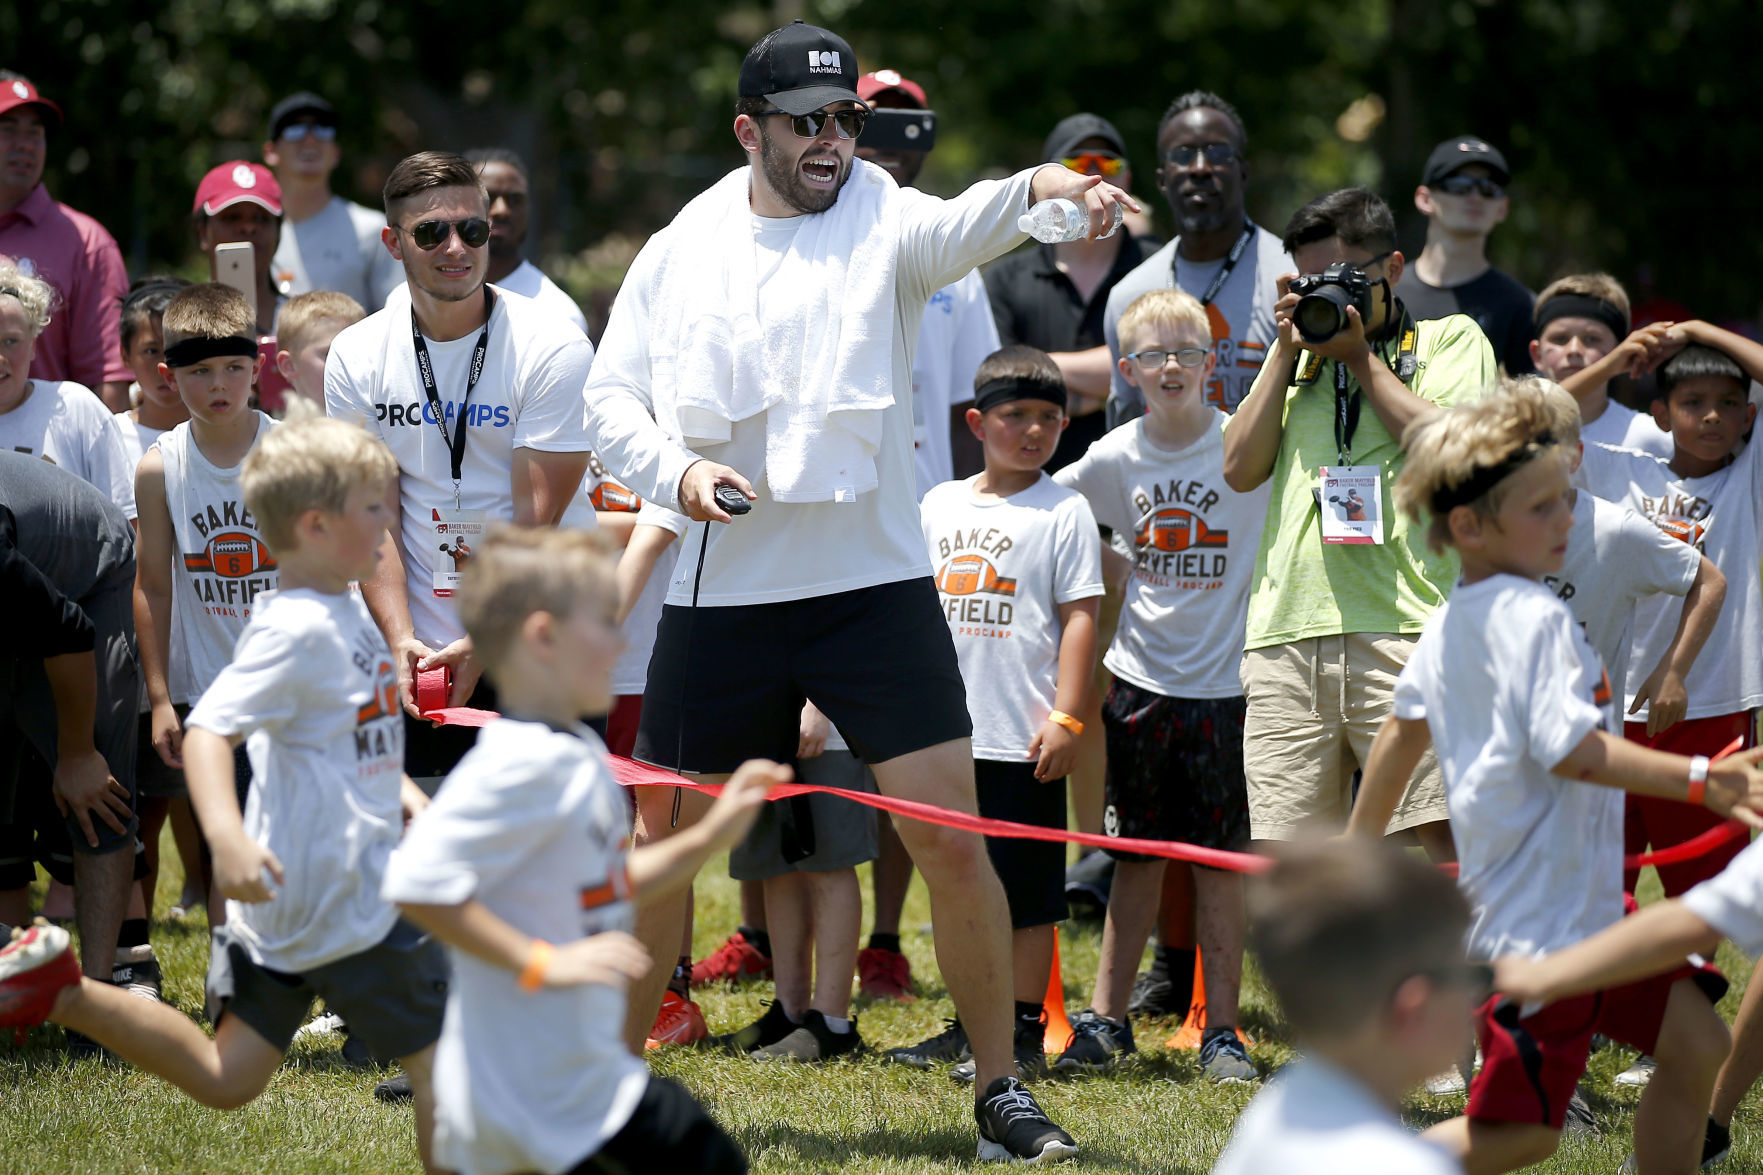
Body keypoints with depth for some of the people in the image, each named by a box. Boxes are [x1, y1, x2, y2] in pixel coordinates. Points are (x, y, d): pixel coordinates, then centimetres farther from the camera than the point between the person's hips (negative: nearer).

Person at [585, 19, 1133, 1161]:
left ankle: (1001, 1089, 5)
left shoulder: (883, 222, -1)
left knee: (952, 841, -8)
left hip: (876, 584, -2)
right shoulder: (680, 252, 7)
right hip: (721, 593, 2)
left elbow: (955, 226, -24)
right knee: (658, 842, 8)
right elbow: (612, 395, 9)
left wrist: (1037, 187, -47)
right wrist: (678, 471, -12)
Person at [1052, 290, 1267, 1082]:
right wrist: (1115, 575, 11)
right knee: (1138, 854, 8)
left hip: (1225, 681, -2)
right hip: (1139, 680, 2)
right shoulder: (1114, 458, 1)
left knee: (1220, 859, 1)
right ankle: (1106, 1019, 15)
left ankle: (1221, 1031, 7)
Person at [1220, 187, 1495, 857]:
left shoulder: (1451, 340, 13)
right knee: (1288, 852, 0)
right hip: (1287, 631, 4)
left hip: (1404, 624, -4)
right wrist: (1289, 351, 10)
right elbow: (1241, 470, 14)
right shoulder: (1298, 354, 26)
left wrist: (1361, 356, 2)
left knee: (1448, 832, -13)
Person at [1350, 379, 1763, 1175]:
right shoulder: (1534, 619, -19)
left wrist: (1364, 840, 35)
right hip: (1543, 919, -11)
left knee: (1694, 1041, 13)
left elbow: (1403, 728, 22)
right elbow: (1574, 751, -27)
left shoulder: (1448, 624, 11)